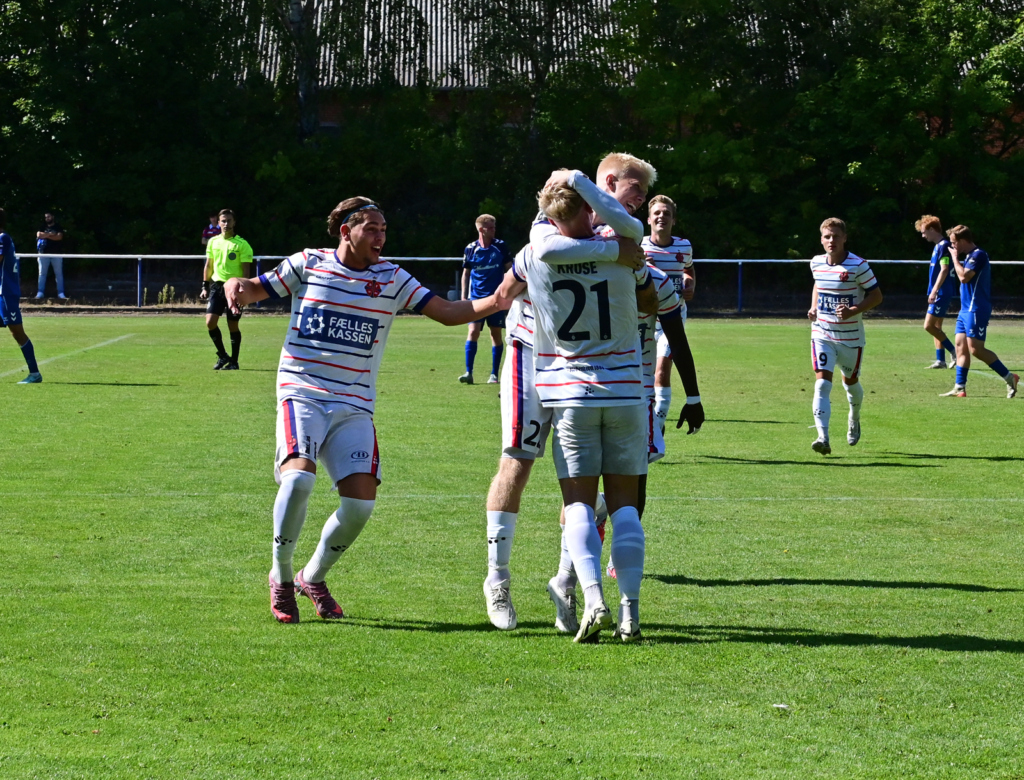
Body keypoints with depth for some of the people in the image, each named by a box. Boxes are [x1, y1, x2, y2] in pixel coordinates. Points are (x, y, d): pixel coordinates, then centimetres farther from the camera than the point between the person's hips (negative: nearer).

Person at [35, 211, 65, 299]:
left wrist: (46, 235, -8)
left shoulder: (58, 228, 7)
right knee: (42, 274, 1)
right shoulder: (42, 227, 13)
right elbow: (39, 235, -6)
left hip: (56, 254, -1)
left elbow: (59, 237, -9)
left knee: (59, 274, -1)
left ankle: (61, 293, 0)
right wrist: (51, 234, -9)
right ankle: (40, 293, 3)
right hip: (44, 254, 1)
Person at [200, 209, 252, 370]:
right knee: (210, 321, -8)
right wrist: (205, 287, 13)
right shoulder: (213, 242, 8)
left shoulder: (242, 244, -6)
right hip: (217, 285, 4)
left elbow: (245, 270, -6)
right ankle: (222, 355, 10)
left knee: (233, 326, 0)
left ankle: (234, 361, 12)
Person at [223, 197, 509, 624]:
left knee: (361, 501, -11)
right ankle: (281, 576, -4)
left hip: (355, 407, 3)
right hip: (301, 395, -3)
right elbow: (254, 288, 10)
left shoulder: (392, 279, 8)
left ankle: (314, 577, 16)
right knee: (298, 478, -27)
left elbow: (449, 311, 2)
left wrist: (499, 300, -14)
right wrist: (236, 287, -15)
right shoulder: (308, 264, 3)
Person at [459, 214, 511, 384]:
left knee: (496, 333, 3)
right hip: (476, 298, 0)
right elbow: (465, 274, 9)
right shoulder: (470, 249, 1)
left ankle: (494, 374, 11)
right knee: (473, 331, -11)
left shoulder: (500, 246, 0)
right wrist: (464, 297, 4)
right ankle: (469, 373, -8)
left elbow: (509, 270, 7)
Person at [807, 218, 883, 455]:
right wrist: (813, 307, 5)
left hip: (850, 336, -2)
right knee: (822, 384, -15)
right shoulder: (817, 263, 1)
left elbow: (876, 295, -9)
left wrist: (853, 311, -23)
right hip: (822, 334, 2)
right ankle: (823, 438, -25)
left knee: (850, 381, 17)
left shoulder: (858, 266, -13)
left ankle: (854, 420, 49)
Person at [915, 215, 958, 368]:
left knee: (929, 326, -11)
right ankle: (940, 360, 12)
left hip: (942, 293, -10)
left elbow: (944, 270, -22)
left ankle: (954, 351, -6)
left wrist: (934, 291, -26)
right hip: (940, 294, 10)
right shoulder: (938, 246, 16)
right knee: (936, 327, 11)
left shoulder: (943, 246, -14)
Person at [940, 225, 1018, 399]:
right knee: (961, 346, 5)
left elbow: (964, 276, -23)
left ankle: (1009, 377, -4)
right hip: (966, 309, 10)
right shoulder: (969, 256, 16)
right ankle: (960, 387, 4)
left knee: (976, 349, -11)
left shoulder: (978, 255, -15)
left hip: (976, 310, -10)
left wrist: (955, 257, -12)